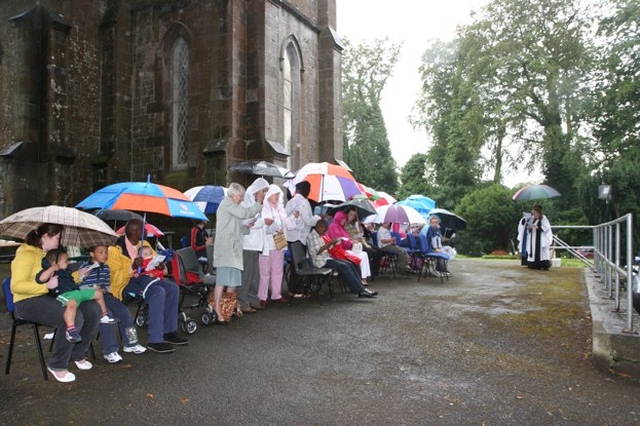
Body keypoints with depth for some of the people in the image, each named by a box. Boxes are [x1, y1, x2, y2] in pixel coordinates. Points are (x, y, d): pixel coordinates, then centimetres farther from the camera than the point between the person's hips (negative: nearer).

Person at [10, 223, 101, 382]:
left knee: (94, 310, -11)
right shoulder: (26, 255, -10)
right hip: (30, 302, -8)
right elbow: (16, 286, -20)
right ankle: (57, 366, -13)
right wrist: (46, 285, -27)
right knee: (73, 318, -33)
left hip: (53, 297, 8)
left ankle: (77, 354, 8)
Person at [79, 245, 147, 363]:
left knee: (124, 311, -8)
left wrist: (104, 289, -5)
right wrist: (95, 289, -20)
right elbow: (81, 287, -9)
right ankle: (110, 351, -21)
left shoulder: (106, 267, 13)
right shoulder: (84, 268, -6)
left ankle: (130, 344, 5)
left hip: (105, 296, 7)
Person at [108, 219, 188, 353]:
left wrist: (160, 266, -6)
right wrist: (133, 266, -31)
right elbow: (115, 277, -17)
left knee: (172, 288, -13)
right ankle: (155, 340, -28)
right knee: (158, 292, -31)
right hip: (124, 284, -8)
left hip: (141, 278, 8)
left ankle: (169, 332, -4)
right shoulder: (115, 249, -13)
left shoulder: (144, 244, 8)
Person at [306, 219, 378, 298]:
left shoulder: (319, 236, 19)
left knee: (350, 264, -4)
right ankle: (361, 291, -20)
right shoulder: (312, 236, -11)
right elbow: (316, 251, -23)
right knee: (345, 267, -21)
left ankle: (361, 288, -8)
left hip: (327, 258, 10)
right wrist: (329, 243, -19)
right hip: (321, 262, -10)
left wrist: (332, 243, 7)